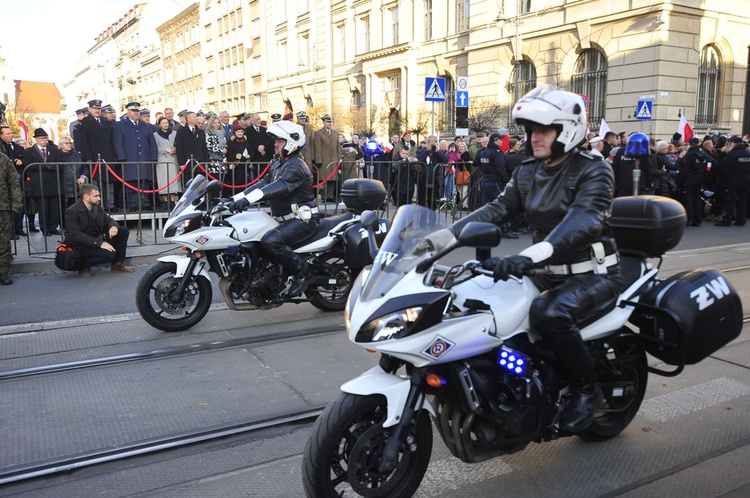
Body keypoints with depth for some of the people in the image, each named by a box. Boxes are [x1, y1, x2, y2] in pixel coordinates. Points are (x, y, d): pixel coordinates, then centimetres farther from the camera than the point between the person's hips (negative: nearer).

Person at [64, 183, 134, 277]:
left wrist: (114, 226, -17)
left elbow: (109, 220, 11)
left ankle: (118, 264, 4)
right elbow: (76, 235, -24)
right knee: (109, 254, -31)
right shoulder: (72, 212, -14)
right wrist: (99, 243, -33)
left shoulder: (97, 208, 6)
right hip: (81, 246, -7)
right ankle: (84, 264, -4)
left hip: (98, 240, 7)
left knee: (124, 231, -8)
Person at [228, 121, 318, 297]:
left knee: (270, 241, -31)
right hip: (286, 219, 10)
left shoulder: (296, 166, -16)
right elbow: (263, 183, 11)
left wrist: (248, 199, -41)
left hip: (303, 219, -10)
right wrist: (235, 198, 0)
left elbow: (279, 187, -31)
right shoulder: (279, 164, 16)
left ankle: (303, 273, -15)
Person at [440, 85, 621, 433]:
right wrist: (444, 236, -17)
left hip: (594, 275, -7)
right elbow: (496, 210, -2)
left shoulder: (594, 171, -13)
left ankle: (587, 389, -9)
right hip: (550, 273, 7)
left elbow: (582, 220, -32)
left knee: (549, 313, -35)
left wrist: (527, 257, -49)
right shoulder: (528, 172, 8)